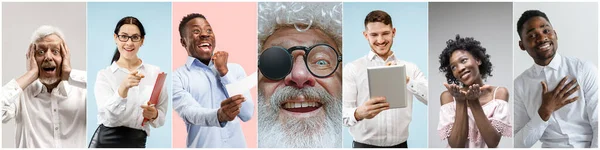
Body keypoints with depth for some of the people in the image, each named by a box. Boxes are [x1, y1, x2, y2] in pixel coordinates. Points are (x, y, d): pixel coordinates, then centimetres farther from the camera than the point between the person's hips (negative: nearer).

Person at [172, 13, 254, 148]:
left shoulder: (235, 69, 3)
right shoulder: (177, 77, -6)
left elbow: (247, 114, -5)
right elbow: (189, 113, -22)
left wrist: (224, 72, -10)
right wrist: (219, 115, -41)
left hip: (237, 145, 3)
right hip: (202, 145, -3)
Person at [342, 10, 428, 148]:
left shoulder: (410, 68, 3)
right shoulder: (352, 69, -7)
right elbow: (344, 112, -15)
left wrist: (407, 80, -23)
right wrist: (359, 114, -37)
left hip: (400, 144, 3)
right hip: (365, 145, -3)